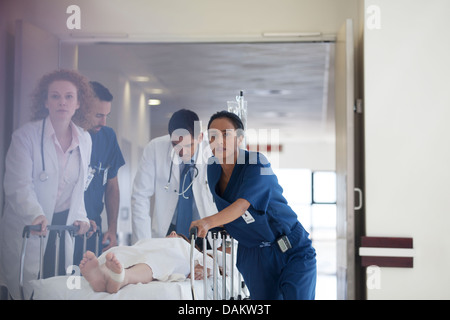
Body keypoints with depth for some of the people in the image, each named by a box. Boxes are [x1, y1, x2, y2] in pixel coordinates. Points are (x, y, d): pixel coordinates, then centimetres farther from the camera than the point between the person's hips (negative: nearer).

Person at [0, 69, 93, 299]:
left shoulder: (84, 140, 5)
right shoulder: (25, 136, -11)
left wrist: (79, 216, 2)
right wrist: (36, 215, -31)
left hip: (63, 226, 4)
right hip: (28, 229, -4)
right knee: (27, 291, 1)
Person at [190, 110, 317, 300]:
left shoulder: (257, 164, -18)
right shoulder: (213, 169, 2)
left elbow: (242, 205, -34)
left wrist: (208, 222, -48)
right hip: (252, 256, 5)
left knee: (297, 296, -15)